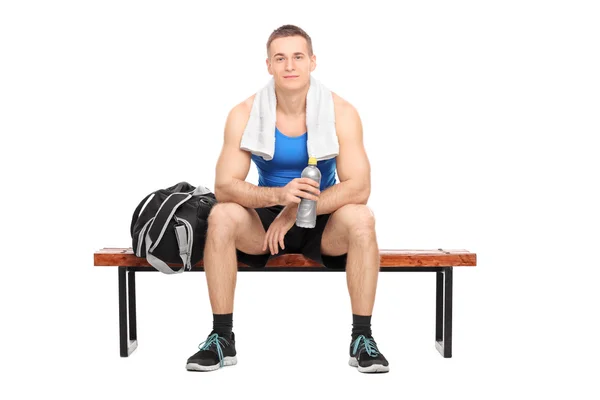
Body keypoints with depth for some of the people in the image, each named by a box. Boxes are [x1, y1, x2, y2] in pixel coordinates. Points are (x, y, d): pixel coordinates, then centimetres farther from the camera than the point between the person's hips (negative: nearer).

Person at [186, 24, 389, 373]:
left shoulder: (340, 112, -13)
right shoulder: (246, 114, -12)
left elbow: (359, 187, -21)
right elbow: (224, 187, -19)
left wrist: (296, 209, -28)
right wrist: (279, 194, -37)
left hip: (324, 225, 0)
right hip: (265, 222, 1)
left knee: (360, 218, -32)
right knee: (222, 216, -29)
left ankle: (362, 339, -19)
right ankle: (222, 338, -16)